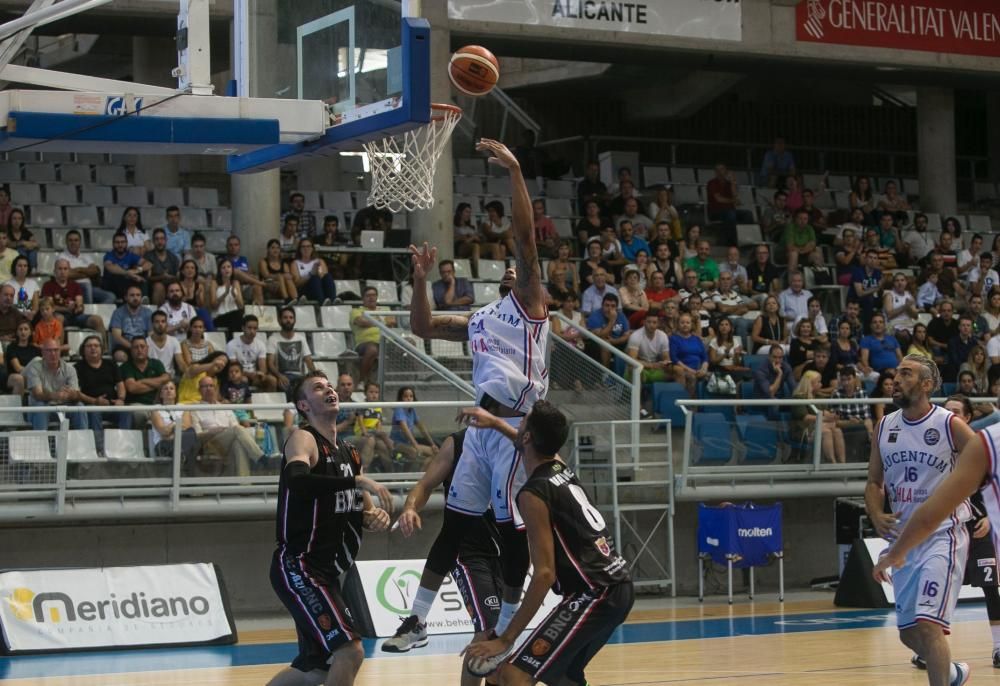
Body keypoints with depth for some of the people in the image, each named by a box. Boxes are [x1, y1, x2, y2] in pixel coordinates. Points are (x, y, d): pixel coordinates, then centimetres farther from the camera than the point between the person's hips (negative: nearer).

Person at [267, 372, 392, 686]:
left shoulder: (348, 453, 13)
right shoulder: (303, 439, -12)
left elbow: (363, 509, 22)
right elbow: (296, 480, -34)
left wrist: (375, 518, -2)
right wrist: (357, 480, -36)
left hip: (326, 571, 9)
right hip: (298, 566, -9)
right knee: (350, 649, -20)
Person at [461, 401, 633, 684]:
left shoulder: (534, 493, -13)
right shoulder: (561, 468, 11)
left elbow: (545, 574, -18)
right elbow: (535, 446, 39)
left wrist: (505, 639, -16)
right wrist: (496, 423, 53)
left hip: (593, 594, -9)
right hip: (618, 587, 9)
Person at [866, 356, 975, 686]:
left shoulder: (950, 425, -9)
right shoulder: (884, 427, 6)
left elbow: (986, 468, -2)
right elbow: (874, 483, 12)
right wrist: (877, 515, -6)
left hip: (942, 535, -6)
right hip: (904, 538, 6)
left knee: (928, 623, -19)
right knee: (908, 632, 13)